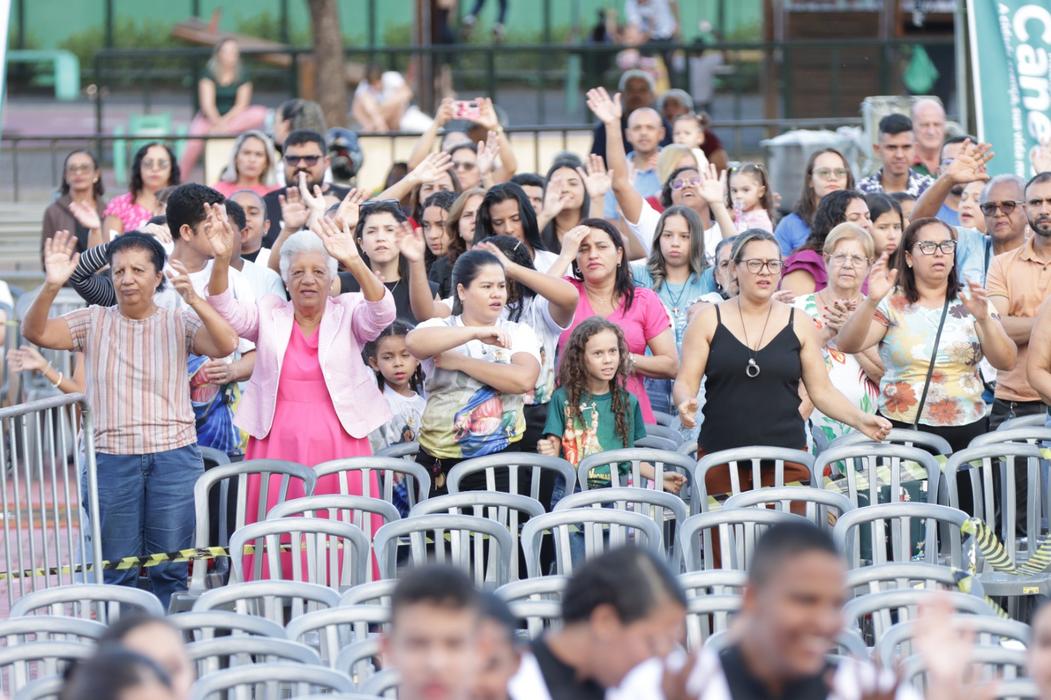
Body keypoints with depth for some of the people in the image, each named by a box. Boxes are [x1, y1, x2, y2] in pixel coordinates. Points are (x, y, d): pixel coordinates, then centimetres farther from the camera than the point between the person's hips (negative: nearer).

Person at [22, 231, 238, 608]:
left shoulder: (179, 324, 4)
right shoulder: (94, 322, 7)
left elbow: (226, 345, -13)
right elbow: (35, 333, -6)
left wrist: (193, 299, -29)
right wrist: (51, 287, -25)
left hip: (174, 459, -1)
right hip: (111, 459, 1)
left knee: (170, 571, 4)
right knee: (116, 572, 5)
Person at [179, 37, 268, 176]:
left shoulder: (243, 74, 0)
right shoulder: (209, 72, -5)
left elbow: (241, 104, -6)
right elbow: (207, 103, -13)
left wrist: (225, 122, -21)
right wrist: (218, 122, -29)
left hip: (234, 117, 2)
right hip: (210, 118, -2)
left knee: (259, 114, -29)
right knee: (194, 145, -32)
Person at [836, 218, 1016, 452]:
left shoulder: (971, 302, 6)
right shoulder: (892, 303, 3)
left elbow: (1006, 362, -2)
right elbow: (846, 345, -10)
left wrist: (984, 320, -20)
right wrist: (871, 302, -26)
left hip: (966, 431, 1)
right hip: (901, 430, -1)